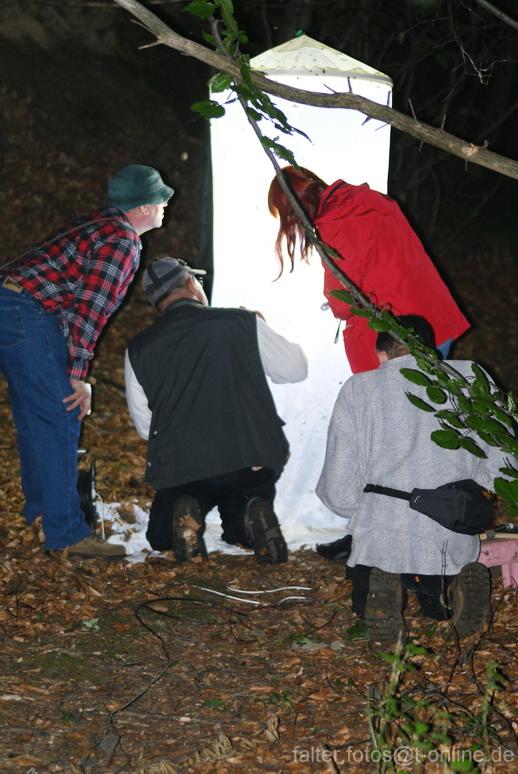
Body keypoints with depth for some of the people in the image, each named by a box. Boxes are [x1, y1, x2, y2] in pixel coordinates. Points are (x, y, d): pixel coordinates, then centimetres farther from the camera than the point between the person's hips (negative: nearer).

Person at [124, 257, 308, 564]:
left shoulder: (139, 349, 3)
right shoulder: (243, 323, -2)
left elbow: (145, 425, 9)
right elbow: (296, 368, 9)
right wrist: (261, 328, 24)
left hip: (179, 470, 0)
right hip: (255, 463, 0)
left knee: (160, 537, 27)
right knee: (239, 534, 29)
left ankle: (186, 514, -7)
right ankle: (251, 515, -6)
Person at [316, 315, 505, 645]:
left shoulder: (358, 389, 1)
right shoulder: (471, 377, 5)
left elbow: (339, 491, -3)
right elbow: (500, 464, 4)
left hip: (381, 541, -1)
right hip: (456, 542, 2)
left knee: (365, 604, 30)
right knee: (436, 606, 33)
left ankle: (381, 586, -4)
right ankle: (453, 585, -1)